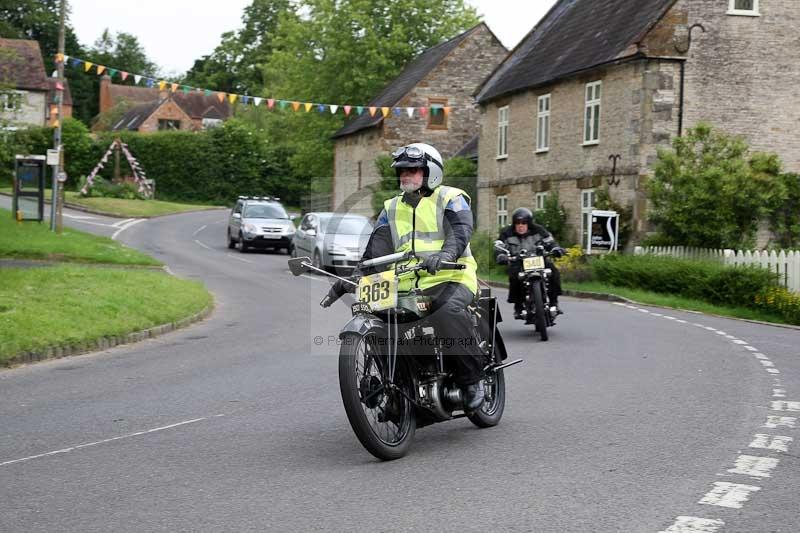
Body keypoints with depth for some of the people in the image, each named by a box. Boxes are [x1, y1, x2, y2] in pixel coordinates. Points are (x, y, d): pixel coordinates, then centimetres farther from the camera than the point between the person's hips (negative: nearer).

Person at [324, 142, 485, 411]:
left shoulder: (450, 198, 4)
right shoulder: (392, 208, 20)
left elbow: (461, 231, -15)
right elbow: (375, 249, 12)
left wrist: (446, 253, -37)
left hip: (449, 278, -6)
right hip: (407, 285, 6)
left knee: (448, 313, -35)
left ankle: (472, 378, -19)